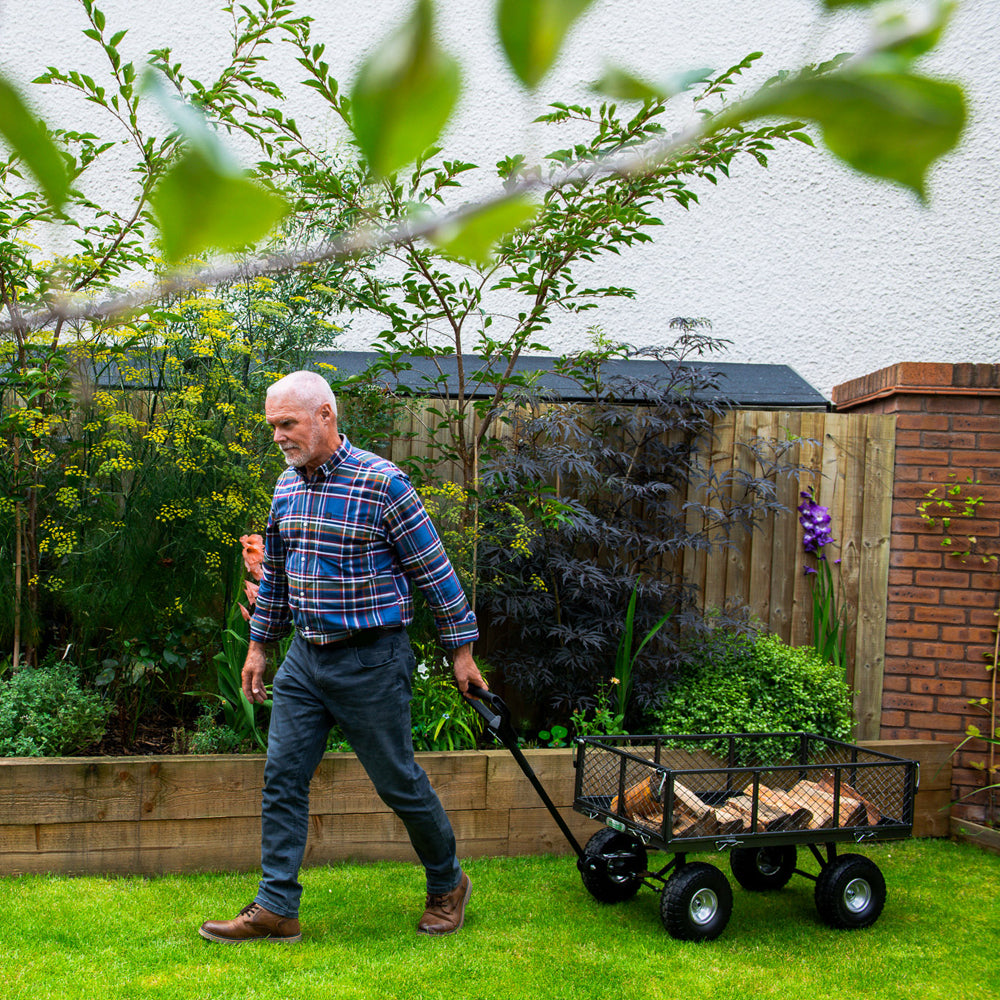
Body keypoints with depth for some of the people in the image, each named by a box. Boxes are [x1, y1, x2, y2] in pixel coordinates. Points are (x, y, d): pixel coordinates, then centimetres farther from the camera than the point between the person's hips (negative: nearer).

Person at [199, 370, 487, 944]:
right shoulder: (287, 486, 7)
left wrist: (462, 649, -6)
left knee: (400, 783, 5)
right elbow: (274, 573, 19)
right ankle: (276, 908, 14)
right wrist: (259, 645, 20)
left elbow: (434, 570, -9)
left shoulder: (382, 482, -14)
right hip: (306, 659, 6)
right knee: (283, 777, 4)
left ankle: (448, 884, 27)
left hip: (371, 661, -6)